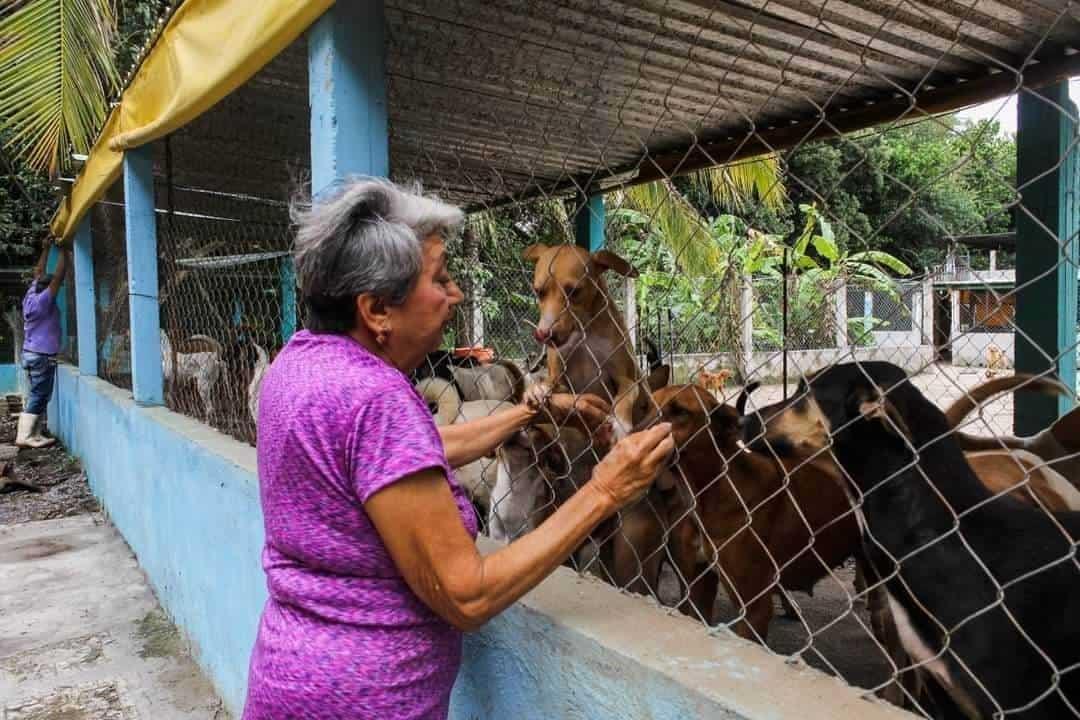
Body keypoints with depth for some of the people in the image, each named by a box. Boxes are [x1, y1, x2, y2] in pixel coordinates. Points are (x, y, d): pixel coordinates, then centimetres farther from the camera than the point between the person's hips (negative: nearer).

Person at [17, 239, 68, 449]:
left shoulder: (30, 296, 7)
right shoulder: (43, 301, -16)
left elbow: (39, 273, 19)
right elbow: (58, 276, -20)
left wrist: (46, 249, 19)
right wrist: (63, 251, -14)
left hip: (32, 353, 9)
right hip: (42, 355, -9)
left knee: (38, 395, 11)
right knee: (39, 396, -7)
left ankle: (32, 434, 11)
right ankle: (24, 436, -7)